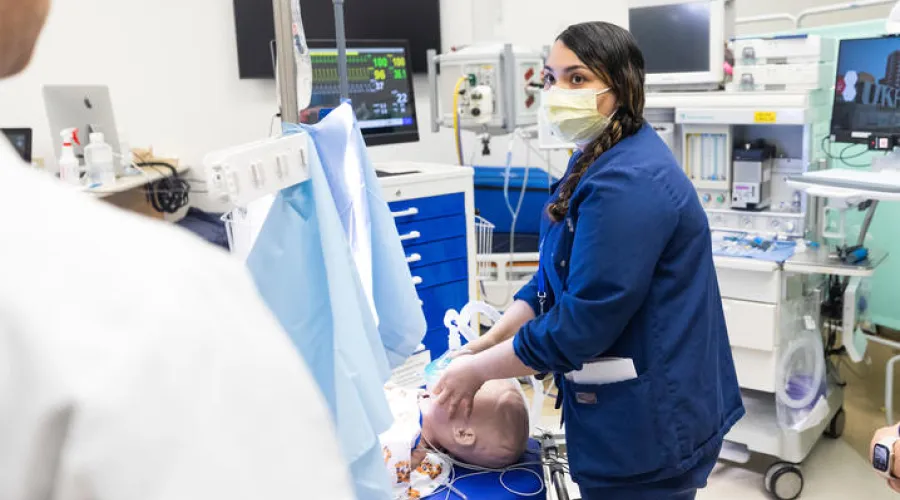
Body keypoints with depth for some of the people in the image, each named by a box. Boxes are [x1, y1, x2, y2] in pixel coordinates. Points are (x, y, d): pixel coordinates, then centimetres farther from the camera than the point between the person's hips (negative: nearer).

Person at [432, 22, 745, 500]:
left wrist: (478, 370, -14)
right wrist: (488, 340, 1)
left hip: (646, 425, -10)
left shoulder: (628, 183, -26)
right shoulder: (598, 160, 9)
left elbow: (579, 326, -26)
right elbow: (554, 277, 12)